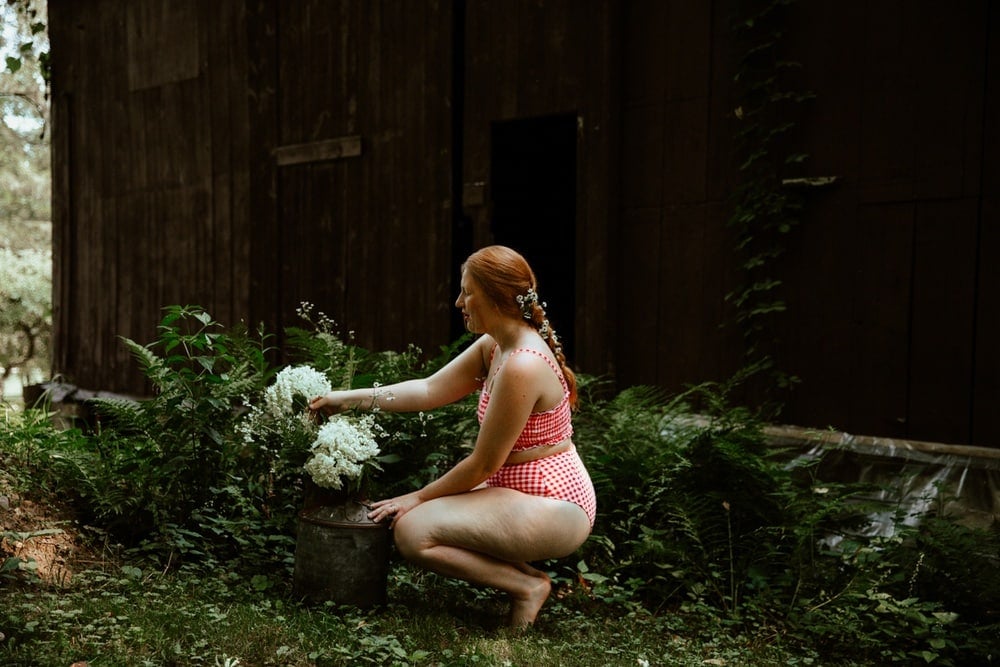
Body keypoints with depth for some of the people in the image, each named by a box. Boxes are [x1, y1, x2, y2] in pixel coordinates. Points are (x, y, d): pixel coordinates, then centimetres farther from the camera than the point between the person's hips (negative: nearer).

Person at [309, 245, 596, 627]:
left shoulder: (522, 367, -25)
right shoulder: (494, 347, 4)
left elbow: (483, 465, -20)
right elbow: (430, 390, 8)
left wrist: (419, 497, -7)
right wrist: (349, 399, 7)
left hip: (554, 508, -10)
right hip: (527, 492, 10)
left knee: (412, 532, -16)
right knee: (412, 518, 9)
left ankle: (526, 586, -3)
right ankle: (520, 574, 11)